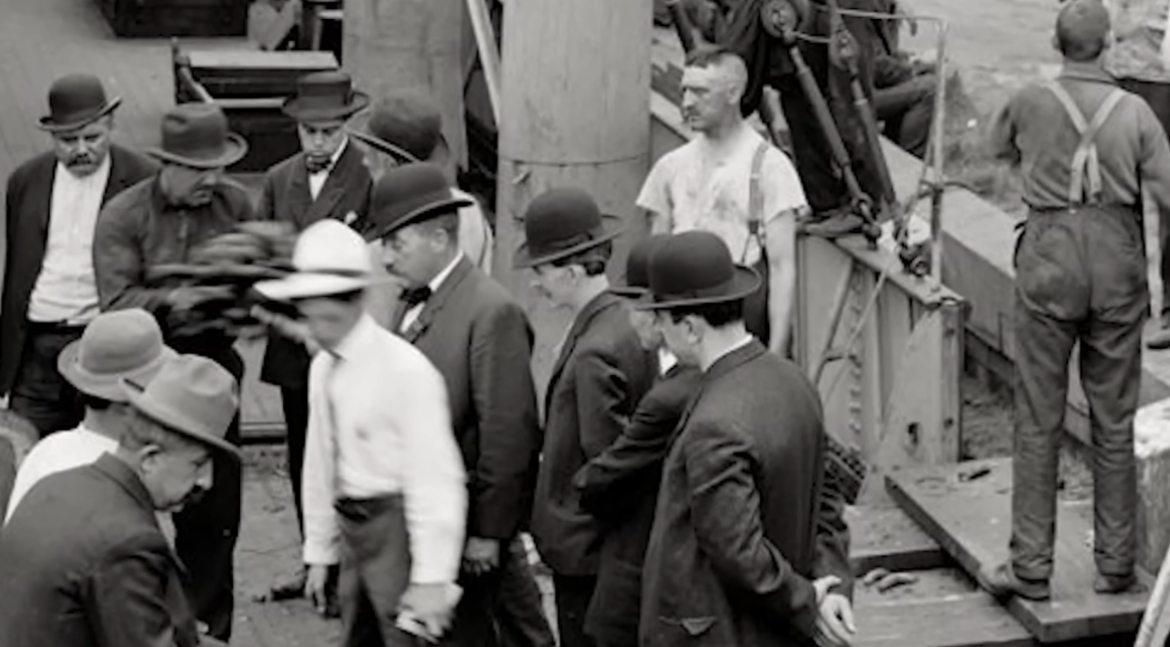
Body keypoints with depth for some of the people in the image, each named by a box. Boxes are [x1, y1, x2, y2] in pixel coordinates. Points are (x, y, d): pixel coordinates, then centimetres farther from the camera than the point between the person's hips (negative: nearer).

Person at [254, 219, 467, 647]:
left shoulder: (406, 370, -17)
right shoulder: (322, 370, 6)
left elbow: (435, 478, -18)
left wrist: (432, 578, -20)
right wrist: (319, 552, 16)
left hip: (397, 524, -7)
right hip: (351, 527, 8)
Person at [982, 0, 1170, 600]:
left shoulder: (1031, 102, -4)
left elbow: (999, 146, 17)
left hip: (1049, 263, -1)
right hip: (1117, 266, 1)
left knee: (1038, 422, 5)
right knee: (1114, 424, 10)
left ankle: (1031, 566, 5)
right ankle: (1115, 565, 16)